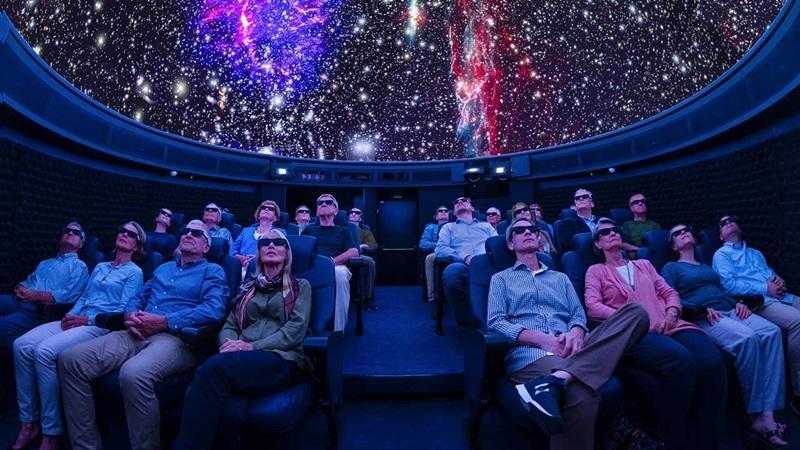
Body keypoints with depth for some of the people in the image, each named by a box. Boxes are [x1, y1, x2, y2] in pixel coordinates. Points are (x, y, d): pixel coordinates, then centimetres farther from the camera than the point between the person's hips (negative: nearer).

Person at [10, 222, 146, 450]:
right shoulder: (100, 267, 25)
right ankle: (29, 422, -8)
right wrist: (70, 315, 0)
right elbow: (84, 296, 20)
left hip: (101, 325, -7)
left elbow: (124, 310, -7)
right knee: (22, 345, -16)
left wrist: (88, 319, -13)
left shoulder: (134, 272, 2)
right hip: (76, 320, 7)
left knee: (44, 351, -28)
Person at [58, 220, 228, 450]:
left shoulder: (212, 271, 5)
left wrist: (165, 322, -15)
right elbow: (138, 297, 25)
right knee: (70, 359, -9)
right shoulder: (163, 268, 29)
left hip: (177, 338, -7)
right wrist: (130, 315, 0)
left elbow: (214, 310, -12)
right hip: (137, 335, 8)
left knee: (133, 374, -36)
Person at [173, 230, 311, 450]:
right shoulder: (248, 287, 28)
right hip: (242, 360, 3)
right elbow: (229, 326, 18)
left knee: (214, 367, -33)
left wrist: (253, 346, -14)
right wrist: (230, 344, -8)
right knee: (229, 409, -37)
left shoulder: (300, 286, 16)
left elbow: (296, 329, 0)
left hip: (282, 359, -2)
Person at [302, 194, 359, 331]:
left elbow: (354, 253, 8)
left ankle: (338, 328, -32)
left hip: (336, 267, -1)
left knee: (340, 273, -39)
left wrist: (331, 262, -8)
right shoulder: (309, 229, 30)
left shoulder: (343, 231, 24)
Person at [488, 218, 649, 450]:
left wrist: (576, 333, -10)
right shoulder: (501, 279, 18)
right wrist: (542, 339, -13)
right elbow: (495, 322, 2)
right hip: (530, 352, -6)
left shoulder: (560, 278, 31)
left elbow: (578, 314, 17)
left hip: (569, 349, 6)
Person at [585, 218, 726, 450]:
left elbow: (669, 292, 22)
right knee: (680, 360, -35)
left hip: (668, 325, 5)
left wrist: (671, 313, -1)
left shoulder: (644, 264, 31)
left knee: (712, 361, -28)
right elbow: (592, 306, -1)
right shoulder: (596, 271, 15)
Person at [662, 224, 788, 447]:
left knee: (772, 332, -24)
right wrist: (702, 309, -15)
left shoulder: (707, 267, 32)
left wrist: (738, 302, 4)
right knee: (747, 337, -33)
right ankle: (756, 414, -23)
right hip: (702, 318, -6)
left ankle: (768, 413, -27)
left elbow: (723, 291, 25)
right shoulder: (671, 268, 11)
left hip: (729, 311, 6)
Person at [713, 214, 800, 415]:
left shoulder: (755, 253, 33)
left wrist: (780, 283, 0)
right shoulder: (721, 255, 10)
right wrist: (766, 288, -10)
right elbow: (729, 285, -5)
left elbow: (772, 274, 23)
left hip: (781, 296, 7)